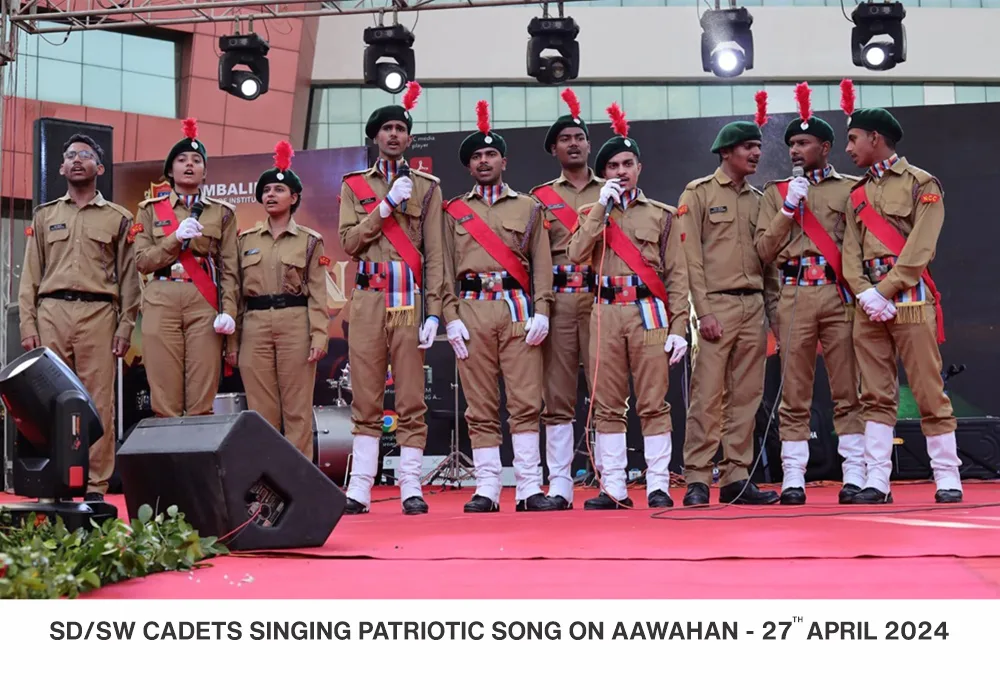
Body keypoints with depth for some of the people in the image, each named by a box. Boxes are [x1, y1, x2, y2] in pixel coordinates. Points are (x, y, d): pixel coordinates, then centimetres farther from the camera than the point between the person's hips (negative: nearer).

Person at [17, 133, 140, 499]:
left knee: (98, 401, -4)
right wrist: (27, 325, 1)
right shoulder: (44, 215, 16)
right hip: (51, 313, 2)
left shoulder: (118, 218, 12)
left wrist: (126, 325, -2)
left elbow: (128, 276, 7)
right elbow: (30, 275, 11)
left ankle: (96, 486, -2)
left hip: (98, 314, -2)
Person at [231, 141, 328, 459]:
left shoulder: (310, 241, 6)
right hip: (255, 326, 2)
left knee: (297, 410, -1)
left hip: (296, 326, -2)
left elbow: (318, 293, 1)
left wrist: (319, 337, -10)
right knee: (261, 411, 1)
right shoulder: (245, 239, 13)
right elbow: (237, 291, 11)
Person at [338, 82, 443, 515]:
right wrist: (387, 205, -8)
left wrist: (433, 312, -4)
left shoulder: (427, 187, 10)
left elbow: (434, 255, 4)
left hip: (410, 300, -1)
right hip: (368, 299, 1)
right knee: (366, 401, 1)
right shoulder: (355, 185, 13)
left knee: (411, 402, -1)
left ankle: (411, 488, 1)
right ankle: (360, 488, 3)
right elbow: (349, 243, 2)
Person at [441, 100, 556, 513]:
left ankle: (529, 489, -3)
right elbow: (446, 268, 9)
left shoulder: (528, 208, 13)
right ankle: (487, 490, 3)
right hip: (472, 312, 1)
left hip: (519, 311, -1)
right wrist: (451, 318, -3)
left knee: (525, 402, -5)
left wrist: (541, 311, -6)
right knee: (480, 407, 1)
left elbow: (542, 263, 6)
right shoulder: (454, 212, 14)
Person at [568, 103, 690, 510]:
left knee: (653, 404, -5)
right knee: (607, 406, 1)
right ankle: (613, 488, 5)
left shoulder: (661, 215, 10)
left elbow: (677, 276, 5)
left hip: (649, 313, -2)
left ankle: (658, 487, -2)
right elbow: (577, 255, -4)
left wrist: (678, 328, -4)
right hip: (606, 314, 2)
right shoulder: (592, 214, 15)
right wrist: (602, 206, -4)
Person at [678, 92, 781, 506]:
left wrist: (775, 311, 7)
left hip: (754, 307, 5)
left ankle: (737, 478, 8)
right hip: (717, 305, -5)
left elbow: (768, 258, 17)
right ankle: (697, 480, -4)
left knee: (746, 396, 4)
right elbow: (691, 257, -5)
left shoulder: (758, 200, 17)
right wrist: (704, 312, -13)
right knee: (707, 395, -7)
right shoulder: (699, 193, 2)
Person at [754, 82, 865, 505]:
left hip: (840, 295, -1)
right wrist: (788, 208, -2)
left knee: (848, 390, -2)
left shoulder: (851, 188, 11)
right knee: (794, 394, 0)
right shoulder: (776, 192, 16)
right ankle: (793, 479, 2)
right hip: (794, 297, 1)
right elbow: (764, 250, 8)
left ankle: (855, 476, 1)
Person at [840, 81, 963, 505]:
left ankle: (947, 477, 0)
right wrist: (865, 293, -9)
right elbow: (850, 251, 8)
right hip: (869, 305, 5)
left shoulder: (921, 183, 2)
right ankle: (877, 480, 3)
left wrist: (885, 290, -15)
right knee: (875, 394, 3)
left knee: (928, 390, -5)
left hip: (910, 299, -5)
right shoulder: (857, 195, 18)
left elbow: (919, 247, -9)